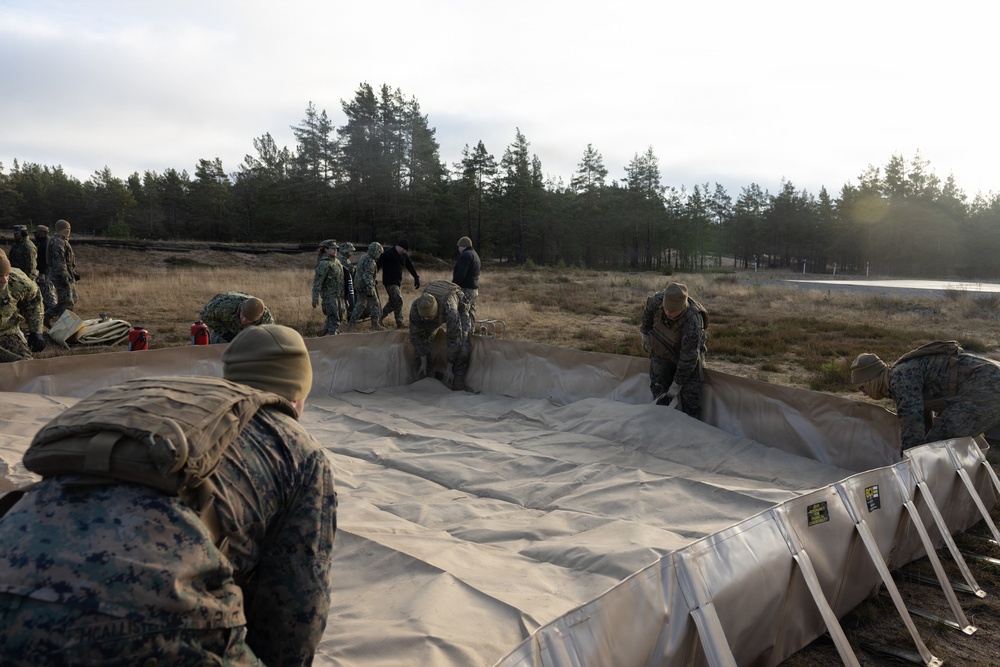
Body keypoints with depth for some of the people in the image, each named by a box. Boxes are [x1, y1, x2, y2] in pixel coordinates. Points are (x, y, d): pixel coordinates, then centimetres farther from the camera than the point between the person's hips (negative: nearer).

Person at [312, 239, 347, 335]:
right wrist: (315, 299, -23)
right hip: (330, 296, -9)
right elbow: (317, 282, -19)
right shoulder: (323, 264, -15)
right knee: (334, 319, -7)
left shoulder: (337, 261, 12)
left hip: (339, 296, 9)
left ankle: (324, 331, 34)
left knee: (341, 316, 18)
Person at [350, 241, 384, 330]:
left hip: (358, 285, 9)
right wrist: (370, 289, -33)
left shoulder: (363, 257, 10)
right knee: (374, 304, 2)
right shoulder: (370, 261, -21)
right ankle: (375, 324, 6)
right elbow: (368, 275, -29)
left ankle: (353, 320, 20)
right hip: (365, 286, -9)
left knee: (360, 303, 19)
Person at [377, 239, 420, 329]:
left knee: (393, 301, 13)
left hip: (398, 282, 8)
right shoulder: (387, 254, -13)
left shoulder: (404, 256, 8)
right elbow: (378, 265, -14)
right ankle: (400, 323, -10)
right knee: (398, 301, -13)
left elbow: (410, 267, 12)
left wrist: (416, 278, 5)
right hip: (389, 282, -8)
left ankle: (381, 316, 27)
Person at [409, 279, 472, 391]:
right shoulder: (415, 307, -36)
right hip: (439, 315, 4)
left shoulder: (450, 309, -48)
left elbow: (454, 340, -37)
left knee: (461, 348, -23)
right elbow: (415, 336, -22)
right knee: (420, 342, -8)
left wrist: (449, 368, -29)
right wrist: (423, 362, -19)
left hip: (459, 309, -4)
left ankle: (458, 389, -15)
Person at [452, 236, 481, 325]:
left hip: (466, 290, -10)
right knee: (470, 313, 13)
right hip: (474, 289, 10)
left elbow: (460, 274, -20)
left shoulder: (465, 255, -12)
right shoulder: (475, 255, 20)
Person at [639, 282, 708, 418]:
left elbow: (688, 359, -29)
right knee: (659, 392, 8)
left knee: (690, 396, -3)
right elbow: (648, 311, -1)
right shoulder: (657, 299, -29)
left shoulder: (692, 324, -40)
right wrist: (645, 333, 9)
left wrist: (677, 385, -19)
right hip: (661, 352, 4)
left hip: (688, 352, -4)